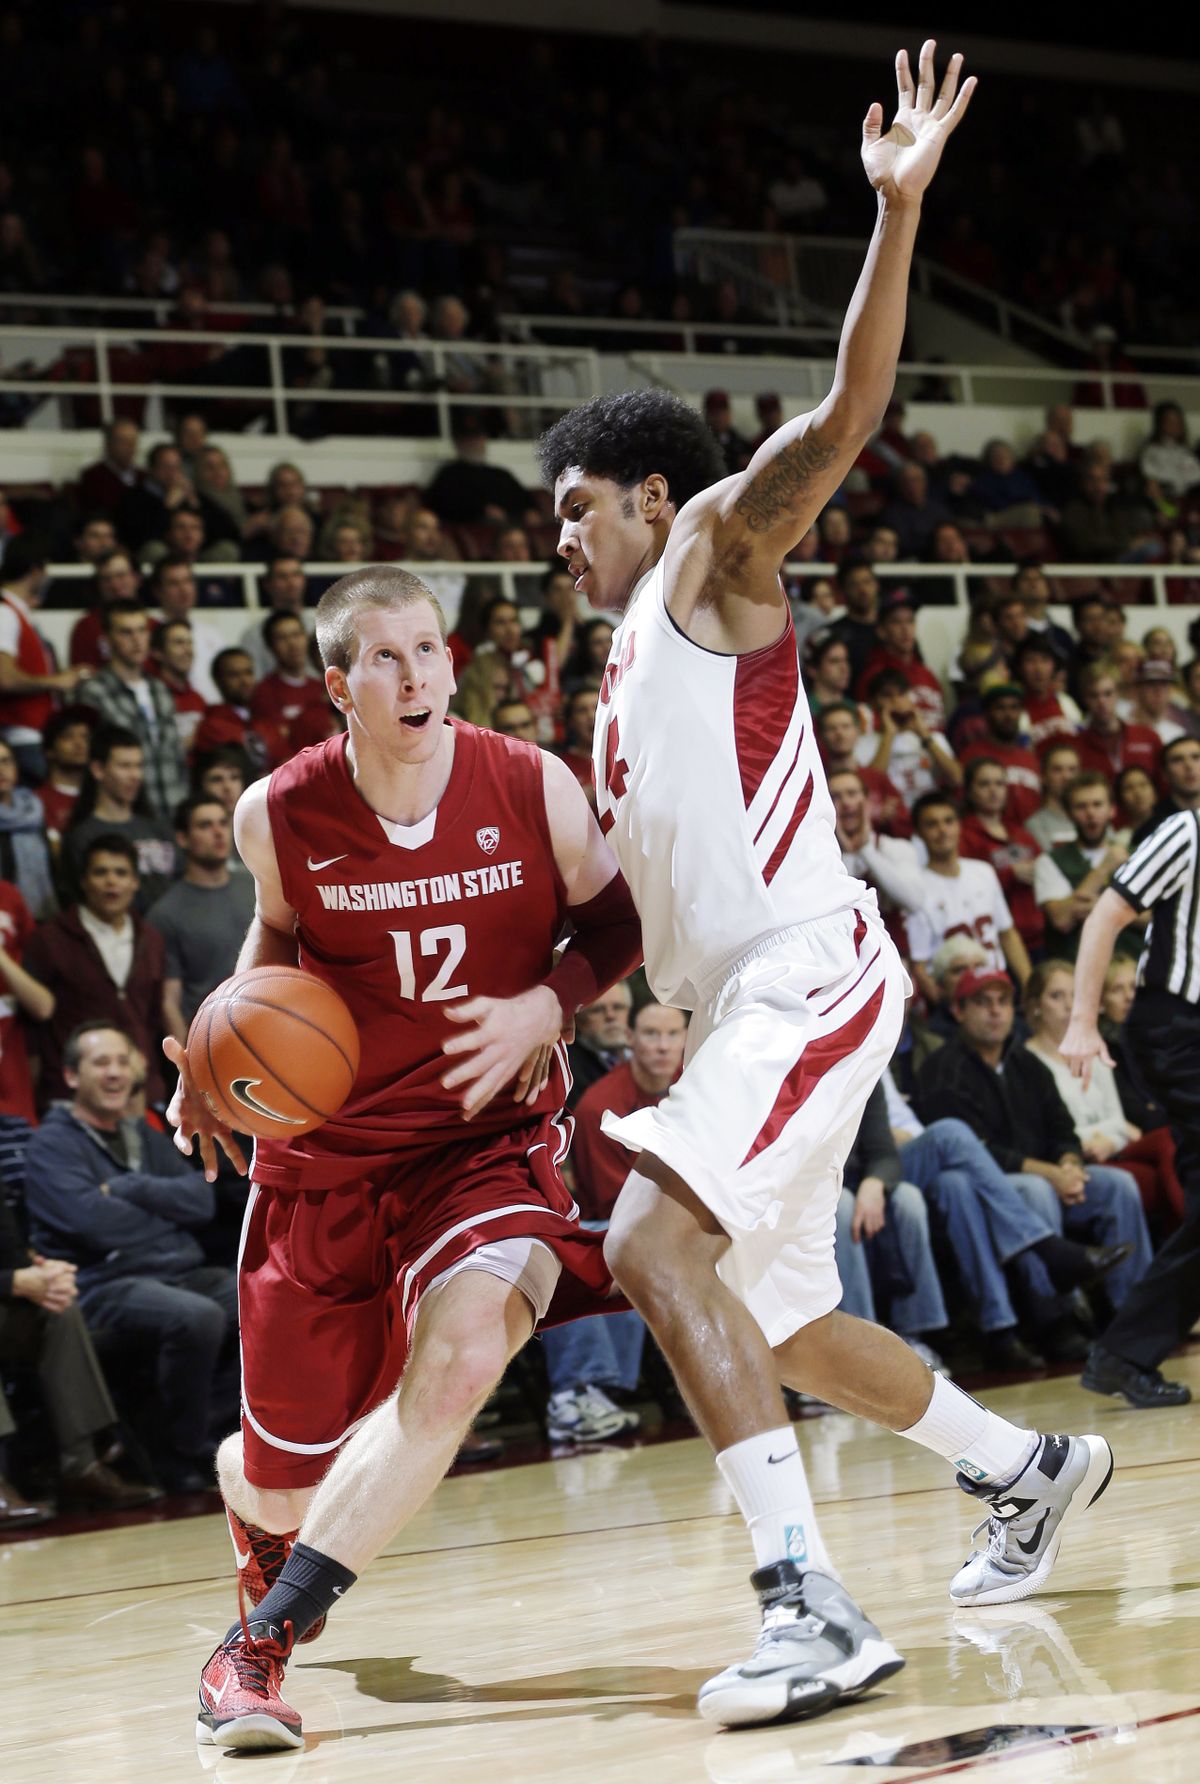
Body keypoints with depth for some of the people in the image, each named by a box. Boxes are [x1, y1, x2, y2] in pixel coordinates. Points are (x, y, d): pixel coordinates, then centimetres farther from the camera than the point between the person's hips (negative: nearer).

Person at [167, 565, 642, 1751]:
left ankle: (260, 1643, -18)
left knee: (464, 1355, -32)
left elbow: (616, 919, 5)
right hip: (324, 1148, 1)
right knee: (284, 1479, 5)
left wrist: (545, 1006, -14)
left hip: (489, 1136, -1)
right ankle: (256, 1501, 50)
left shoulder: (534, 791, -11)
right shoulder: (278, 816, -9)